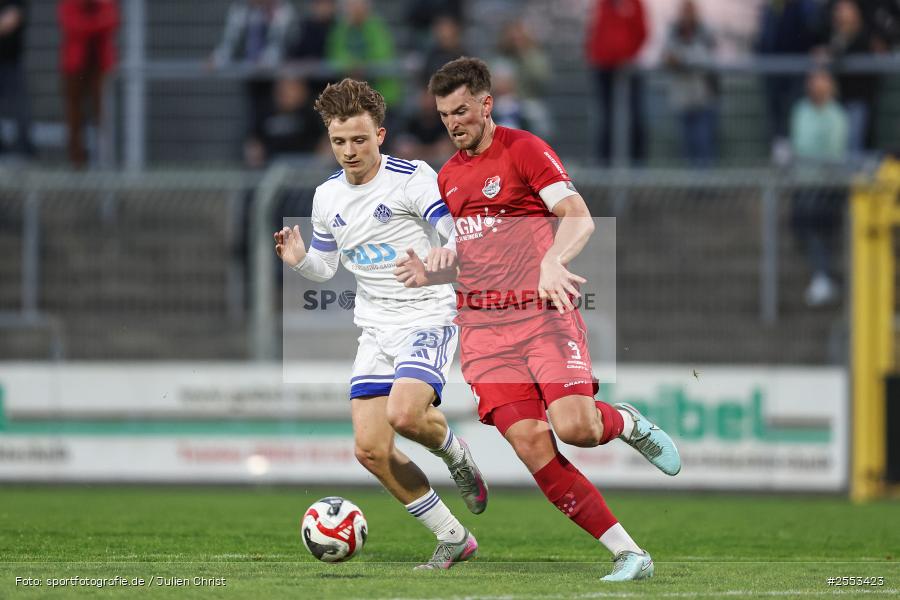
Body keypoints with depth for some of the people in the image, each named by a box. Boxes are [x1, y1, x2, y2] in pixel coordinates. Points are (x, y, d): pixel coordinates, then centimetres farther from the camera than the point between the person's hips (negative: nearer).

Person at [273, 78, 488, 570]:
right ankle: (453, 539, 9)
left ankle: (457, 456, 5)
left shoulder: (412, 178, -11)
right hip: (375, 329, 6)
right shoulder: (327, 197, 8)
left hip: (428, 319, -6)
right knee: (370, 449, -5)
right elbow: (326, 266, 20)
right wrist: (299, 261, -2)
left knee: (403, 415, -30)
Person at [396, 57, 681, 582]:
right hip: (484, 328, 5)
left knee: (575, 427, -25)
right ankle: (629, 554, -8)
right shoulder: (448, 176, 18)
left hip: (544, 315, -5)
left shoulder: (525, 150, -2)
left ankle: (629, 423, 13)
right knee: (534, 450, -12)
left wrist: (552, 263, -33)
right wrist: (428, 272, 4)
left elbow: (579, 218, -14)